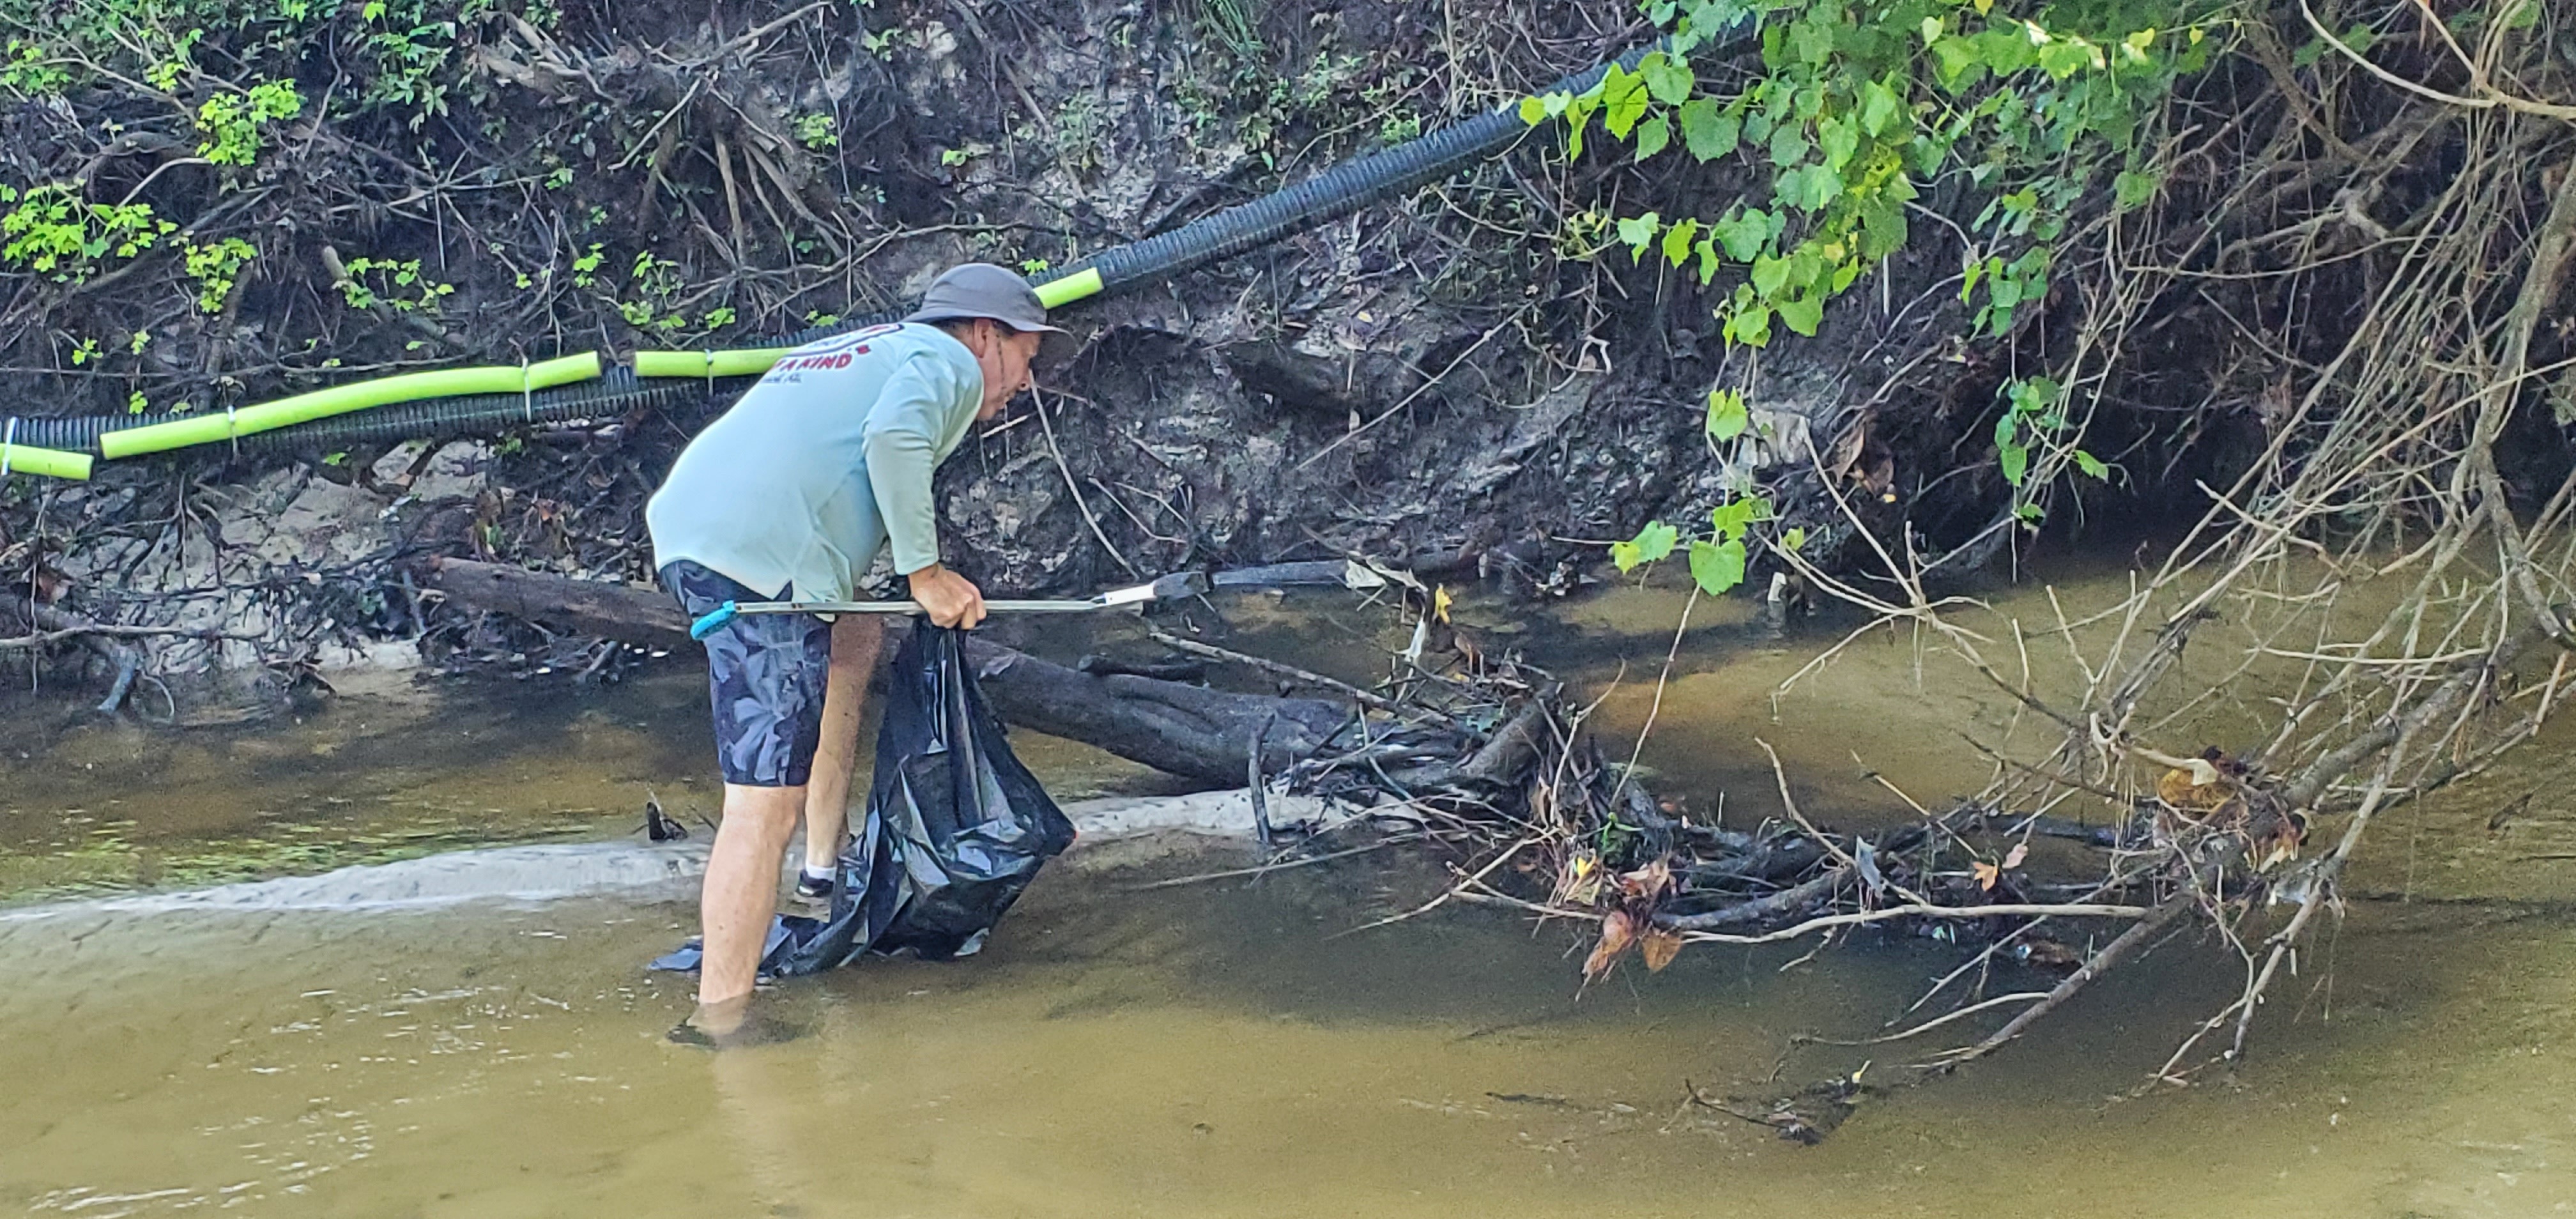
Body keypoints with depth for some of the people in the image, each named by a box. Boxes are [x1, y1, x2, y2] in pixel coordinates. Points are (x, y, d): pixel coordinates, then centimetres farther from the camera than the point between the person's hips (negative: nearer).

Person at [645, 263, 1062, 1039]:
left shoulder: (870, 350, 35)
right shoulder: (948, 361, 9)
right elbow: (894, 436, -12)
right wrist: (924, 572, -5)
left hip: (683, 530, 9)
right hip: (761, 562, -9)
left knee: (854, 637, 33)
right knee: (766, 804, -10)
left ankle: (827, 860, 34)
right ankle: (718, 1024, -12)